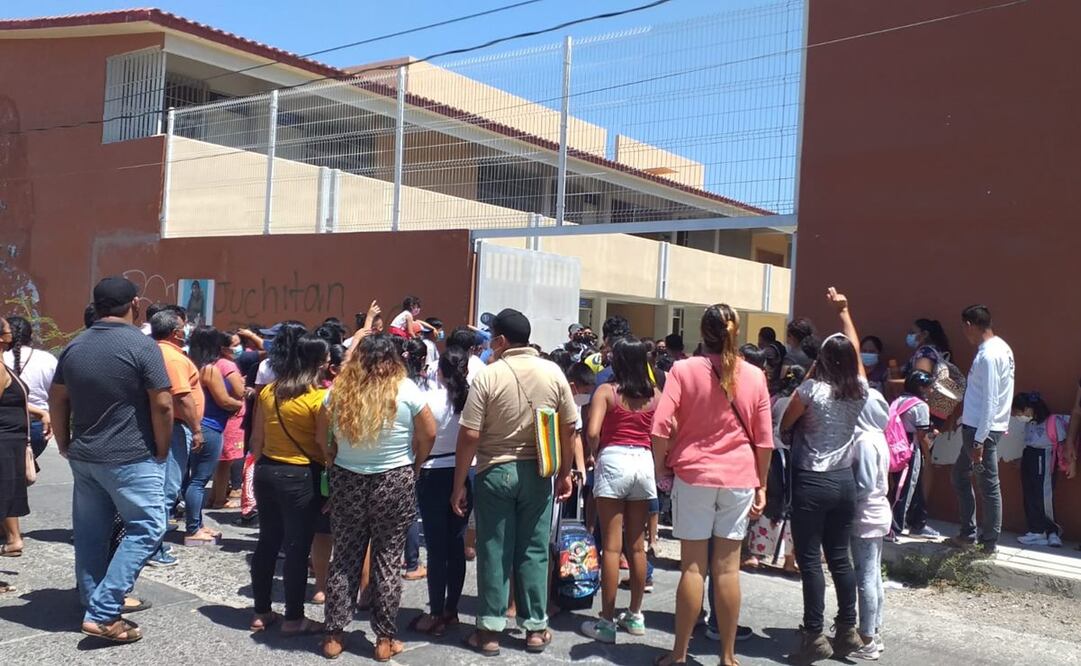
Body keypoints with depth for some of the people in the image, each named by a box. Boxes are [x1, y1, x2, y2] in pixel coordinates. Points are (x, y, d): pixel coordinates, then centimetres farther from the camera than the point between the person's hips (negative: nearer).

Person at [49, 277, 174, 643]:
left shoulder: (74, 346, 7)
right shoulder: (142, 345, -13)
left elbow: (57, 400, 13)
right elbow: (162, 405, -16)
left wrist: (65, 446, 21)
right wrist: (161, 451, -5)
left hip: (83, 457, 7)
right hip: (131, 458, -7)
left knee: (90, 533, 13)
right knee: (146, 528, 0)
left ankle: (96, 606, 22)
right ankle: (102, 613, -5)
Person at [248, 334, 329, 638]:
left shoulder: (269, 391, 3)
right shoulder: (319, 397, -16)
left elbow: (256, 438, 9)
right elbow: (325, 445, -17)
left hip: (267, 471, 6)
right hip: (302, 477, -6)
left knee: (267, 542, 16)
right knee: (298, 547, 4)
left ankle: (261, 613, 25)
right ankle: (293, 618, 14)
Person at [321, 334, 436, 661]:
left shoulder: (339, 390, -2)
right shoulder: (405, 389, -8)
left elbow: (322, 434, 6)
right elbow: (429, 435, -3)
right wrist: (411, 466, 10)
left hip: (346, 482, 2)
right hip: (394, 484, -2)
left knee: (344, 558, 11)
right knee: (387, 560, 7)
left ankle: (334, 635, 17)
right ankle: (385, 639, 14)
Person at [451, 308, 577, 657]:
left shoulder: (488, 376, -11)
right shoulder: (553, 373, -1)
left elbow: (469, 436, -11)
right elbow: (569, 428, 3)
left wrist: (459, 485, -3)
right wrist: (564, 472, 14)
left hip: (495, 472, -2)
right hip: (538, 472, 3)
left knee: (493, 551, 6)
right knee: (534, 551, 10)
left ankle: (490, 630, 13)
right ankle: (536, 628, 18)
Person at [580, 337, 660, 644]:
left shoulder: (607, 391, -4)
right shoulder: (655, 395, 7)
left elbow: (592, 432, -14)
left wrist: (595, 455, 4)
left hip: (614, 461, -4)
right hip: (644, 463, 4)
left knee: (611, 545, 0)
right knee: (637, 544, 14)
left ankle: (607, 621, 4)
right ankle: (635, 615, 24)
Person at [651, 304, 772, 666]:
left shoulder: (683, 369, -5)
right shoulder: (755, 376, 2)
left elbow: (661, 427, -12)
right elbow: (764, 440, 4)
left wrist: (661, 466, 2)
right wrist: (761, 485, 12)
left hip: (694, 475, -2)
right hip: (740, 478, 2)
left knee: (693, 566, 4)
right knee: (727, 567, 7)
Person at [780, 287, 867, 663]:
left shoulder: (811, 389, -12)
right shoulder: (860, 390, 2)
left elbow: (784, 426, -1)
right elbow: (855, 348, 18)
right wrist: (843, 311, 28)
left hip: (811, 482, -5)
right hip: (844, 481, 6)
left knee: (810, 559, 0)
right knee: (839, 558, 14)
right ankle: (848, 630, 21)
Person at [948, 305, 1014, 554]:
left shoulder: (988, 356, -20)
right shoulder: (1001, 347, 9)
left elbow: (989, 401, -23)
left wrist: (979, 441, -21)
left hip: (982, 430, -10)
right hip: (976, 427, 10)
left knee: (989, 486, 1)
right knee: (960, 475, 17)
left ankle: (989, 543, 12)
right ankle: (968, 534, 24)